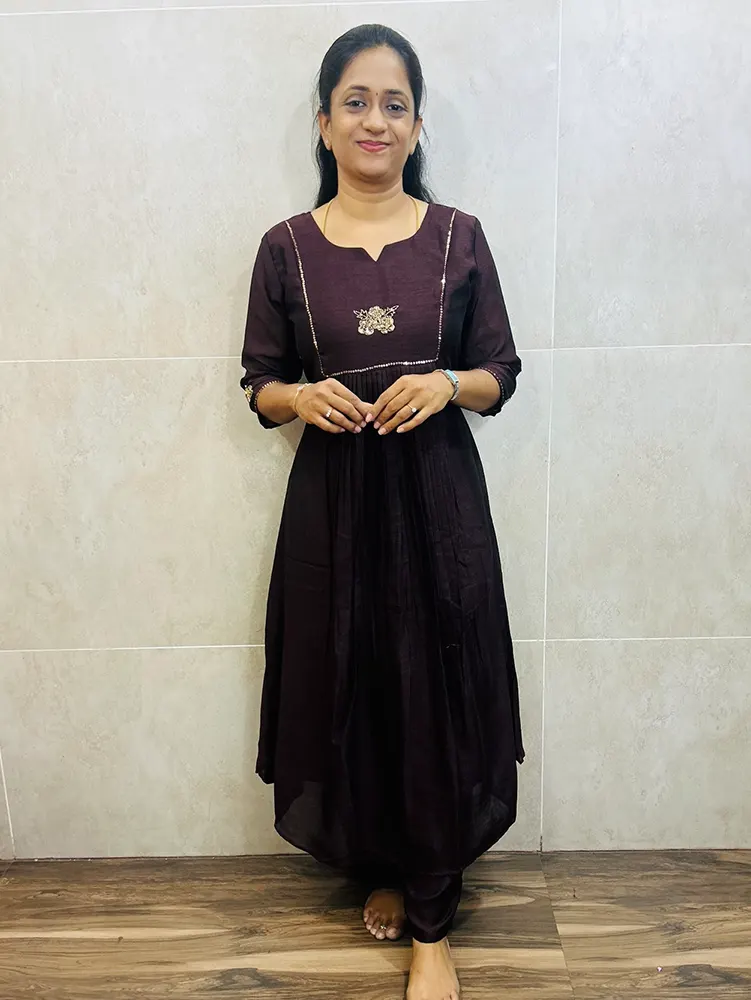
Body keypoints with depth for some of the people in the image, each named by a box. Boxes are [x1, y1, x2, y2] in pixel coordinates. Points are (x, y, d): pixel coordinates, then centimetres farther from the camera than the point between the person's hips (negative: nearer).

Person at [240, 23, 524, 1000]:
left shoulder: (459, 238, 3)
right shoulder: (287, 247, 4)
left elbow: (501, 374, 6)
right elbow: (260, 386, 7)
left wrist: (448, 383, -15)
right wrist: (302, 395, -14)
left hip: (436, 495, 0)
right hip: (333, 497, 1)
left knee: (436, 697, 2)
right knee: (347, 690, 9)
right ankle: (383, 870, 35)